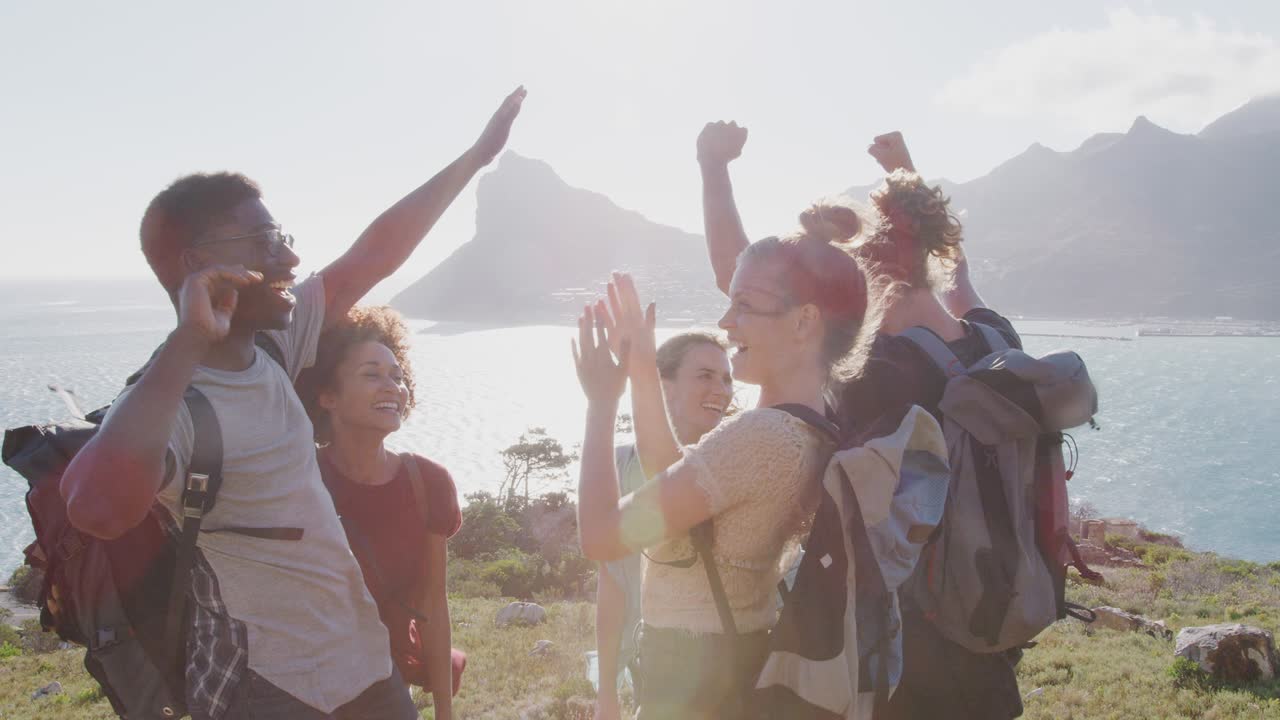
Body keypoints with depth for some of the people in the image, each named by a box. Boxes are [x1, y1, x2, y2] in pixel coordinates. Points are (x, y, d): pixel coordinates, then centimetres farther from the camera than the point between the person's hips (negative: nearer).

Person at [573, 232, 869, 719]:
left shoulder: (758, 436, -28)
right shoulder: (809, 425, 1)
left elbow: (601, 535, -24)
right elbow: (669, 470, 15)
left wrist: (602, 402, -13)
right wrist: (643, 373, 8)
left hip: (694, 672, -9)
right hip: (746, 651, 9)